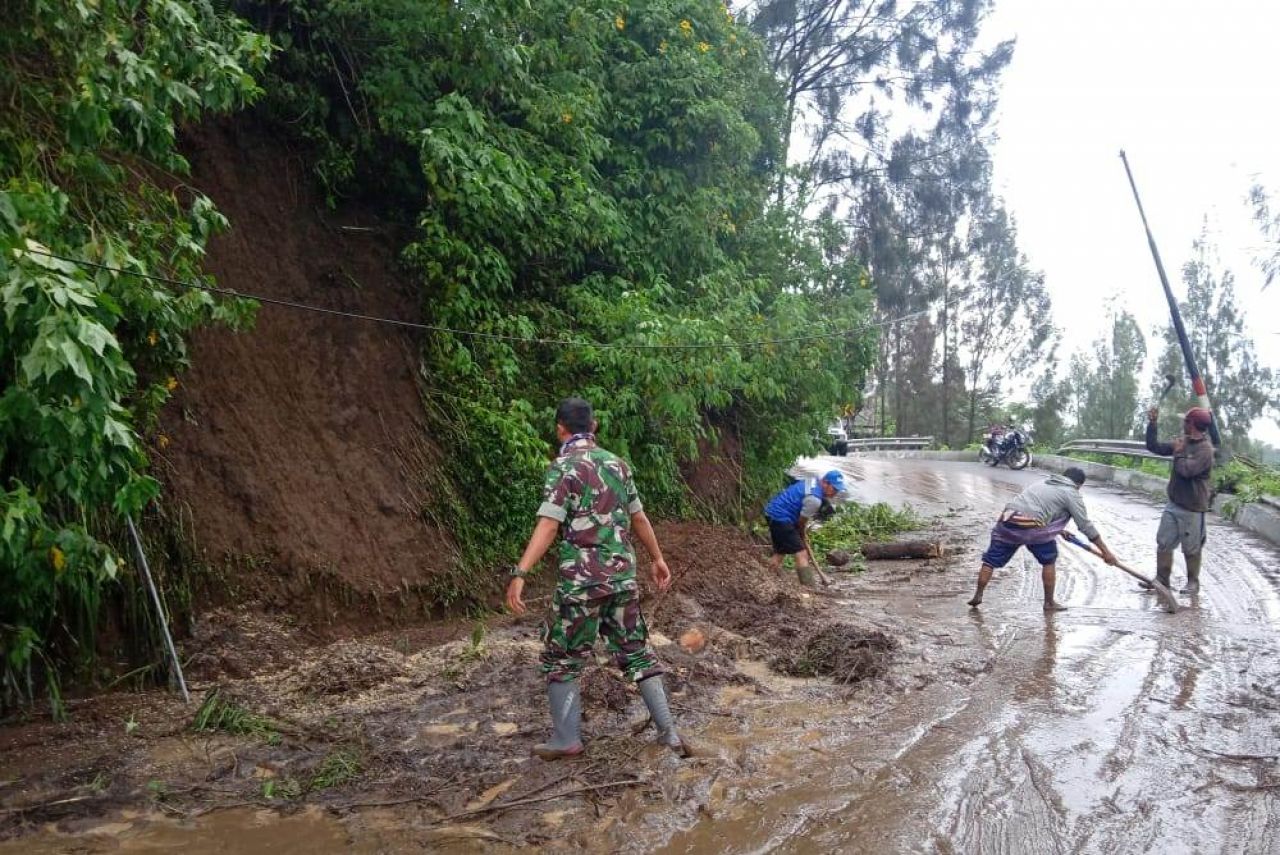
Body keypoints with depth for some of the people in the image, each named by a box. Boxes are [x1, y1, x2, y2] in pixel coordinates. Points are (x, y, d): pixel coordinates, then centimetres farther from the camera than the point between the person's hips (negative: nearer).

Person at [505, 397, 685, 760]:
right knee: (636, 651, 16)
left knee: (561, 658, 10)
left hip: (582, 580, -6)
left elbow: (548, 527, -19)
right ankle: (668, 730, 17)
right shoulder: (617, 463, 9)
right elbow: (639, 519, 16)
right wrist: (657, 558, 28)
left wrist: (519, 574, -24)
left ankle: (566, 740, 14)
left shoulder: (563, 467, -8)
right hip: (623, 575, 6)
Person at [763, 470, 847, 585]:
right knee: (801, 554, -10)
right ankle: (810, 588, -13)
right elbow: (801, 521, -8)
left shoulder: (813, 483, 8)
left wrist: (803, 534, 16)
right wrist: (803, 536, 11)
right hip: (781, 518, -11)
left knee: (779, 552, 21)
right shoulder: (814, 499, -21)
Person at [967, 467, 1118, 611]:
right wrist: (1105, 552, 13)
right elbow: (1086, 526, 7)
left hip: (1007, 521, 5)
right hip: (1032, 527, -5)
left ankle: (978, 596, 14)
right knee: (1049, 561, 19)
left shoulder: (1045, 483, 30)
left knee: (991, 560, 15)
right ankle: (1049, 602, 24)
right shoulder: (1071, 493, 10)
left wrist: (1061, 531, 56)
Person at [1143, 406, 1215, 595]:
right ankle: (1161, 579, 20)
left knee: (1191, 549, 6)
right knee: (1163, 543, 11)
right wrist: (1152, 423, 4)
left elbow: (1187, 470, -29)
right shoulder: (1182, 442, 6)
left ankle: (1193, 582, 21)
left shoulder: (1205, 449, -17)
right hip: (1173, 504, 7)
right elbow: (1154, 447, 11)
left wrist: (1178, 452, -13)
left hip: (1192, 508, -7)